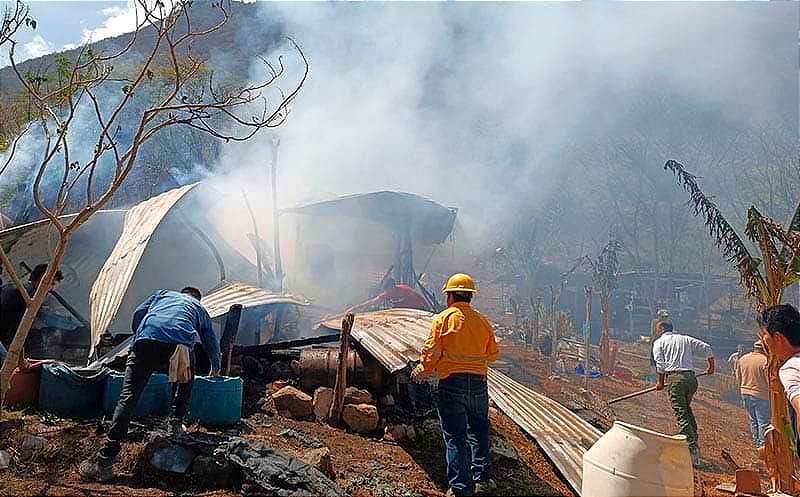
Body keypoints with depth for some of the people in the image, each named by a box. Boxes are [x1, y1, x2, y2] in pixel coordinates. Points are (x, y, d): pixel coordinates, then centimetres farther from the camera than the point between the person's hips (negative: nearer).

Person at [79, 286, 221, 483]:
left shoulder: (163, 294, 38)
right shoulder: (200, 309, 38)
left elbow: (138, 314, 22)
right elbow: (212, 344, 46)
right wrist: (215, 369, 64)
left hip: (147, 337, 0)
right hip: (180, 344, 0)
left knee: (128, 397, -3)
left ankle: (105, 462, -8)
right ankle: (176, 423, 23)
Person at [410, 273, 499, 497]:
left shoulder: (443, 319, -6)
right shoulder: (482, 322, 6)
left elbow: (432, 352, -6)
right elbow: (493, 354, 12)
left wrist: (422, 371, 12)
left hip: (452, 383, -4)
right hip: (478, 383, 4)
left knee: (455, 437, 2)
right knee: (478, 432, 19)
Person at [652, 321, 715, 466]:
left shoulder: (659, 342, 10)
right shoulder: (686, 339, 21)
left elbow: (660, 364, -1)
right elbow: (707, 348, 16)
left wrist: (661, 382, 9)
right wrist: (711, 366, 28)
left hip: (675, 377, -5)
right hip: (691, 377, 5)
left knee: (681, 414, -7)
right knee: (687, 409, 24)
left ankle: (693, 448, -15)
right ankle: (693, 437, 17)